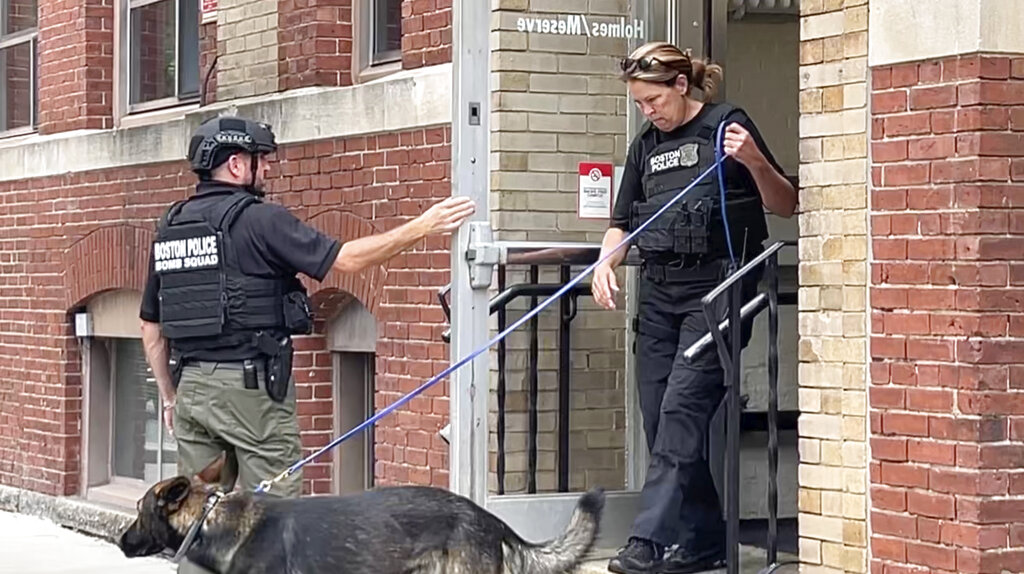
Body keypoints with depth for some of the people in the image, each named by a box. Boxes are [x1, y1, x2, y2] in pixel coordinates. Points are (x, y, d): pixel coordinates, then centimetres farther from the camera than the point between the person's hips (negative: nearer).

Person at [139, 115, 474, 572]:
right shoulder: (257, 220, -9)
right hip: (251, 386, -7)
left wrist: (169, 395, 24)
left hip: (191, 384, 7)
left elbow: (151, 324, 17)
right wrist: (421, 228, -6)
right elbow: (344, 259, -12)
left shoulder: (169, 227, 13)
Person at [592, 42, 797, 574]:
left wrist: (755, 161, -20)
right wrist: (605, 263, 1)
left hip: (715, 289, -7)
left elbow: (785, 206, -2)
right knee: (659, 418, 4)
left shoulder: (726, 125, -2)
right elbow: (622, 222, 21)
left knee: (682, 409, -17)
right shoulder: (645, 145, 16)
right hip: (659, 292, 7)